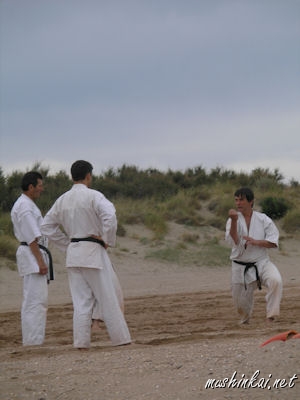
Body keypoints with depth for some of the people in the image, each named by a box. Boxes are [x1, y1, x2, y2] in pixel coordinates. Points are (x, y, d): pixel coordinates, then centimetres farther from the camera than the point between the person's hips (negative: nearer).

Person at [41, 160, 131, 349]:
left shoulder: (63, 199, 9)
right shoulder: (93, 196, -11)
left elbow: (48, 225, 15)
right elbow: (109, 216, -25)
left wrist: (67, 243, 15)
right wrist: (108, 241, -11)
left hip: (73, 254, 6)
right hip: (93, 251, -6)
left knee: (81, 299, 9)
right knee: (108, 296, 2)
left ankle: (81, 341, 5)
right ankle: (121, 337, 7)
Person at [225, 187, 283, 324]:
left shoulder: (263, 219, -4)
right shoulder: (233, 220, -2)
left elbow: (273, 243, -4)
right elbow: (233, 241, -17)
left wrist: (256, 242, -19)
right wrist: (234, 221, -28)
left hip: (261, 263, -1)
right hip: (240, 266, 1)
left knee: (275, 280, -31)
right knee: (240, 302, 9)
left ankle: (271, 315, -21)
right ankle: (245, 321, 43)